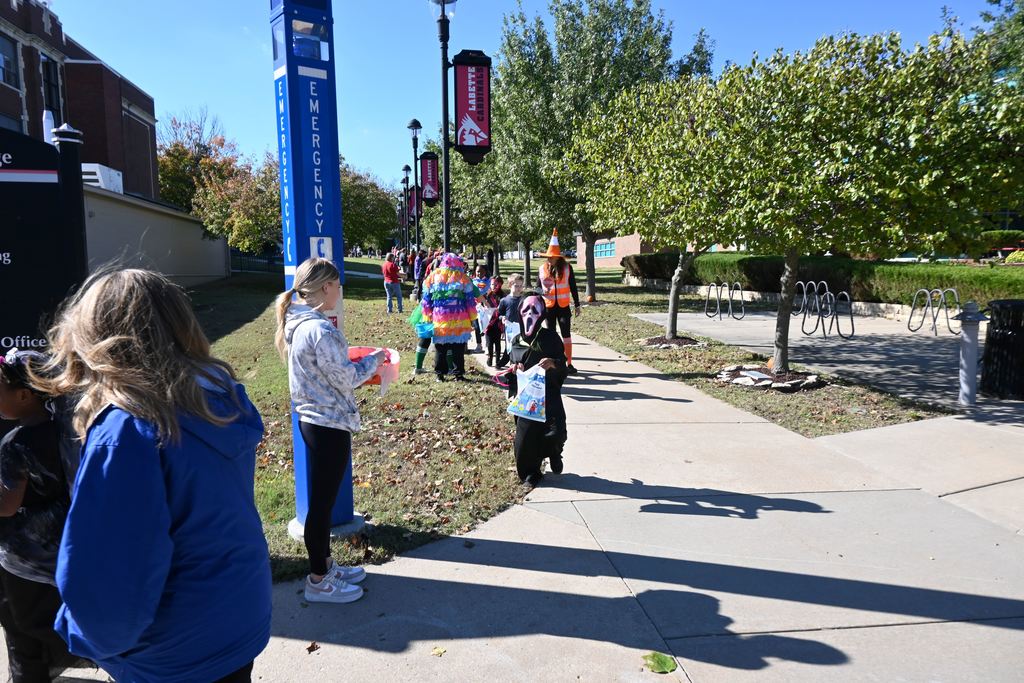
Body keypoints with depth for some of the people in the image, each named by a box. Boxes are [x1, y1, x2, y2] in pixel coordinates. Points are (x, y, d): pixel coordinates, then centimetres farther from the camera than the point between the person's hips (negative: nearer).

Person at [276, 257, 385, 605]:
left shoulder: (297, 322, 6)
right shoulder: (319, 330, -24)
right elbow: (346, 379, -17)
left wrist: (354, 362, 12)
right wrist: (374, 360, -2)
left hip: (312, 419, 10)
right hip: (330, 424, -10)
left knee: (323, 497, 21)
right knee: (322, 501, 5)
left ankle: (325, 565, 37)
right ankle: (319, 582, 22)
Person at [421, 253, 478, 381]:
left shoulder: (432, 277, 7)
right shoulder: (462, 277, 0)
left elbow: (426, 300, 8)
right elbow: (470, 299, 1)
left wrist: (427, 318, 12)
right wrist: (472, 318, 7)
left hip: (439, 320, 2)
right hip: (459, 321, -2)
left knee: (440, 348, 11)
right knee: (458, 348, 7)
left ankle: (440, 374, 14)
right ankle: (458, 373, 11)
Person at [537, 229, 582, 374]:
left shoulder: (566, 267, -3)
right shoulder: (542, 268, 1)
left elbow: (573, 287, 2)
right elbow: (539, 287, 10)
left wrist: (576, 304, 2)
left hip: (563, 306, -2)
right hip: (548, 307, 2)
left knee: (566, 334, -2)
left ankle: (569, 363, 3)